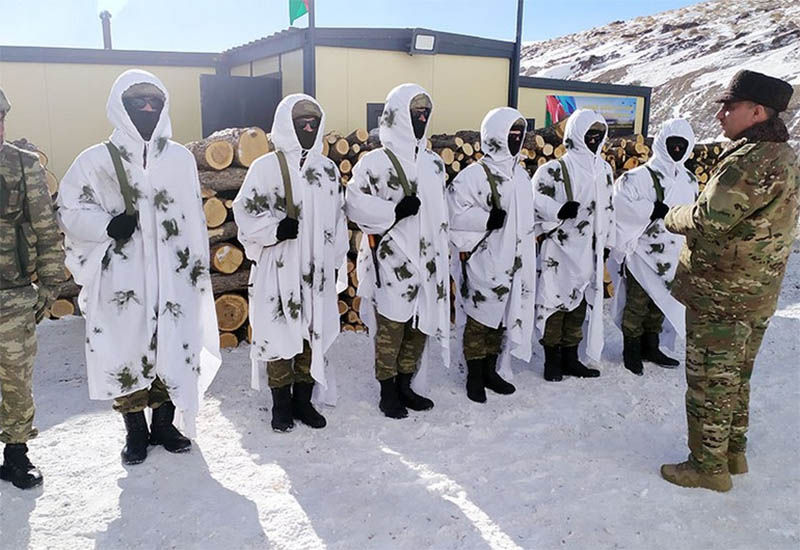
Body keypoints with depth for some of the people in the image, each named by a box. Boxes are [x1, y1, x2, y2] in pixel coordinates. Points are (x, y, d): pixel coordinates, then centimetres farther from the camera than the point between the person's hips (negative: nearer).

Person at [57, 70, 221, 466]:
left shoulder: (181, 158, 7)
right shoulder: (97, 160, -2)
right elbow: (69, 211, 1)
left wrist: (200, 267, 12)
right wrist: (108, 225, -18)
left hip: (173, 280, 2)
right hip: (121, 282, -2)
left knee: (173, 350, 10)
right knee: (126, 350, 6)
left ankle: (164, 423, 30)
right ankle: (135, 431, 25)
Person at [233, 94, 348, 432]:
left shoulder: (328, 169, 10)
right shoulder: (266, 167, -5)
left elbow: (338, 219, 14)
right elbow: (246, 214, -7)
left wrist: (336, 259, 12)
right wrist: (277, 229, -22)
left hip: (317, 270, 5)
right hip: (278, 269, -4)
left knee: (314, 333, 10)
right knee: (279, 334, 3)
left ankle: (303, 400, 26)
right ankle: (281, 404, 20)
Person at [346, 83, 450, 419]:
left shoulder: (434, 163, 13)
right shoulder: (375, 162, -8)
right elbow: (354, 203, -11)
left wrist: (441, 258, 18)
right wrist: (394, 212, -17)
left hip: (426, 262, 7)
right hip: (391, 262, -6)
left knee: (420, 326, 12)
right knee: (391, 327, 0)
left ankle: (405, 386, 28)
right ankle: (387, 393, 17)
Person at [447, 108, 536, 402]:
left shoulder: (521, 175, 13)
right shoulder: (475, 174, -13)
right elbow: (455, 212, -18)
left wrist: (527, 256, 18)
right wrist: (487, 219, -21)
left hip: (514, 264, 7)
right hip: (483, 264, -7)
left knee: (501, 319, 15)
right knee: (479, 320, 3)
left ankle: (490, 372, 30)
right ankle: (474, 377, 17)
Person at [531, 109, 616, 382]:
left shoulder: (604, 169, 15)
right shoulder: (555, 169, -8)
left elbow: (608, 208, 21)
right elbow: (535, 198, -12)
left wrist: (606, 242, 19)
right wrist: (559, 211, -26)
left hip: (589, 251, 7)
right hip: (559, 250, -7)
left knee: (580, 303, 12)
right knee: (554, 303, -2)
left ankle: (570, 358, 23)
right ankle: (552, 359, 11)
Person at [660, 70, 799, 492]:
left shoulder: (752, 160, -23)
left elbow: (707, 220, -24)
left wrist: (673, 217, -4)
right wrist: (688, 216, 6)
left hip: (721, 294, -10)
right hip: (757, 291, 10)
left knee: (709, 379, 3)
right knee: (736, 376, 21)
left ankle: (708, 465, 16)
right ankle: (733, 452, 35)